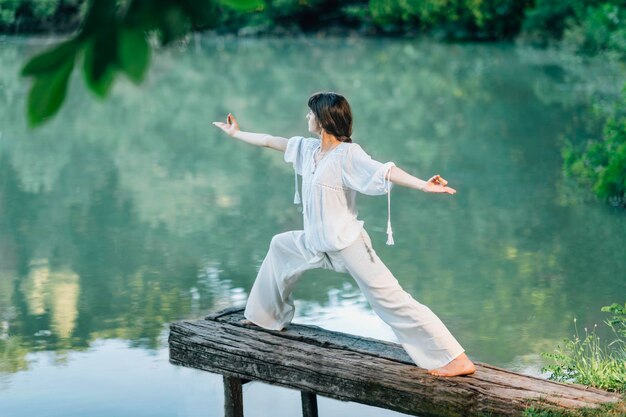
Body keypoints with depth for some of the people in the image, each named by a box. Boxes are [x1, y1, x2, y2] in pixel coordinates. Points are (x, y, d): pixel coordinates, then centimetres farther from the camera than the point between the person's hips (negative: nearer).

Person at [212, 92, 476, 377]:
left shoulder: (348, 154, -18)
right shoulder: (308, 148, 5)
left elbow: (384, 171, -33)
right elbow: (270, 141, 21)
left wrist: (423, 185, -49)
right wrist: (236, 133, 33)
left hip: (347, 244, -9)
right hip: (318, 244, 9)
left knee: (390, 299, -13)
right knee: (280, 246, 28)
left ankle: (456, 361, -13)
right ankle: (267, 316, 46)